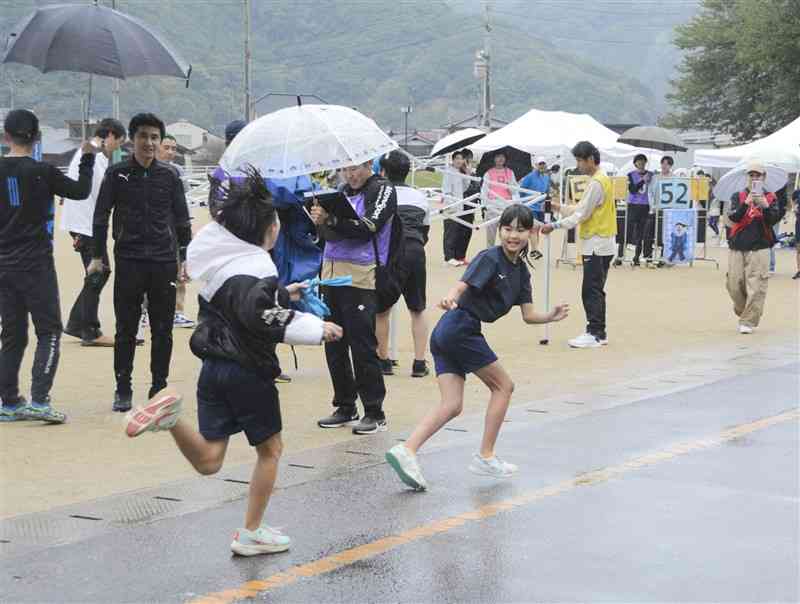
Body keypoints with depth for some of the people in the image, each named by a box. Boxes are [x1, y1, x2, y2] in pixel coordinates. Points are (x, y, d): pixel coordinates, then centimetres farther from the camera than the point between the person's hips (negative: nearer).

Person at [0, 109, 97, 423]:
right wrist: (88, 159, 15)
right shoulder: (41, 172, -11)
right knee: (49, 331, 1)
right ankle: (39, 400, -12)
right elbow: (81, 191, 1)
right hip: (36, 264, -5)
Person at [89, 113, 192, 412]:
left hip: (164, 261, 1)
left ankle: (159, 388, 14)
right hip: (128, 261, -1)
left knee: (163, 330, 5)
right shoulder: (117, 174, 1)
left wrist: (184, 258, 7)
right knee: (126, 329, 3)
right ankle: (123, 390, 12)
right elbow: (101, 215, 4)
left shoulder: (169, 176, 5)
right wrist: (98, 256, 0)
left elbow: (181, 219, 10)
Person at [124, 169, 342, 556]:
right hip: (248, 371, -7)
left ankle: (171, 418, -18)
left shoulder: (222, 259, 8)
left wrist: (282, 295, 24)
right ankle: (251, 534, 19)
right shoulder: (256, 268, -17)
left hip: (213, 366, 7)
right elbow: (265, 321, -25)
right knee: (270, 448, 15)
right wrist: (316, 329, -15)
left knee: (208, 461, 8)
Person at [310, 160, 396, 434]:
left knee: (362, 345, -6)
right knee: (334, 345, 8)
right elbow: (328, 233, 10)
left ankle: (375, 413, 2)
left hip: (361, 276, -6)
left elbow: (367, 228, -14)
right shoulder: (344, 190, 16)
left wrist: (331, 220, -21)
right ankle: (345, 408, 19)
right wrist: (321, 222, -12)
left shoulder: (382, 190, -1)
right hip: (332, 273, 6)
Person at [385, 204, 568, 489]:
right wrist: (450, 299, -46)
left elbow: (528, 315, 12)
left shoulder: (521, 271, 15)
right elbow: (463, 286, -25)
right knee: (503, 386, 4)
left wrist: (550, 317, -6)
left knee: (452, 405, -1)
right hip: (461, 329, -8)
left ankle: (406, 450, -16)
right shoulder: (489, 258, -10)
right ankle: (485, 457, 11)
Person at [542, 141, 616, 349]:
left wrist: (555, 226, -15)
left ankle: (595, 334, -8)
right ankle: (598, 332, 15)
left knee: (591, 291, -9)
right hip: (601, 244, 10)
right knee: (596, 291, 12)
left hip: (596, 245, -10)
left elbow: (582, 214, -17)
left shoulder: (596, 183, -16)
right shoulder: (602, 179, 15)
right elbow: (584, 209, 18)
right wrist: (561, 207, 13)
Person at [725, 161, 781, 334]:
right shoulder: (738, 196, 9)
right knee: (734, 285, 2)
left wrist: (765, 206, -24)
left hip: (759, 248, -2)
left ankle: (749, 322, -4)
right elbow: (733, 217, -7)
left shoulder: (770, 198, 8)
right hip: (737, 248, 2)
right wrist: (746, 204, -24)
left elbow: (774, 220, -6)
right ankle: (742, 313, 26)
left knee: (756, 287, -10)